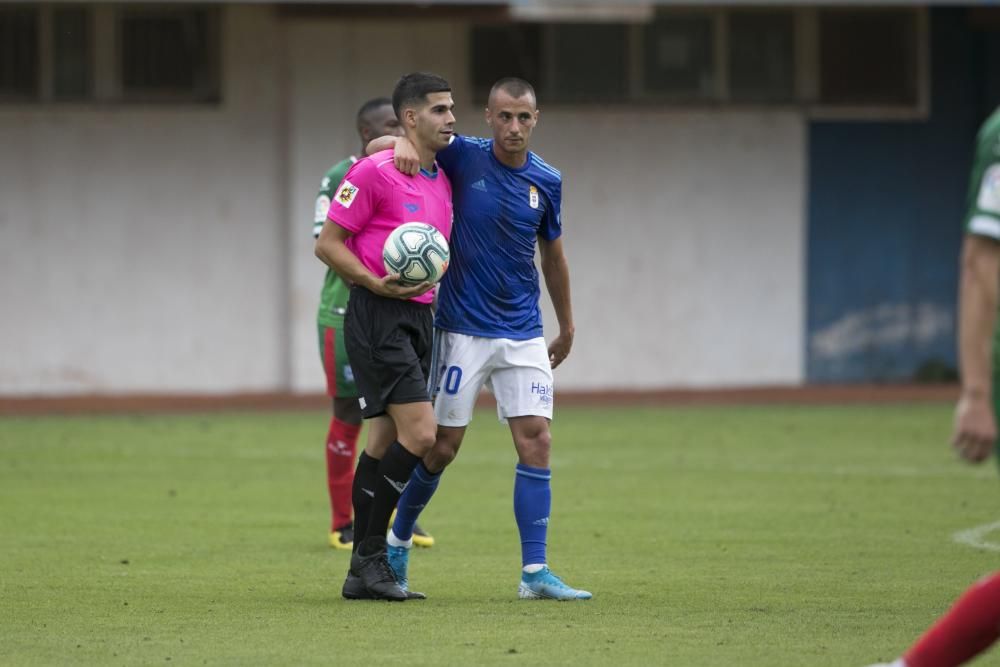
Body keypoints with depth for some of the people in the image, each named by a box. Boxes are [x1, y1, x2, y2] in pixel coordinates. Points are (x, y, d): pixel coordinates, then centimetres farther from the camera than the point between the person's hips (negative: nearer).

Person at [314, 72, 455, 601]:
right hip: (377, 319, -8)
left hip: (417, 318, 8)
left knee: (385, 443, 9)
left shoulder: (442, 180, 15)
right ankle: (370, 556, -9)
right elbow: (327, 243, -9)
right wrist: (377, 283, -20)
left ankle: (363, 573, 12)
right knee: (420, 433, -17)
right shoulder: (374, 172, -10)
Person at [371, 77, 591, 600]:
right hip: (462, 332, -3)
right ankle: (398, 543, 23)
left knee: (536, 441, -7)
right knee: (441, 446, 0)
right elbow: (375, 148, -1)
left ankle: (534, 572, -6)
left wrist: (566, 327, 24)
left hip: (523, 336, 3)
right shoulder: (461, 157, -6)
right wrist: (403, 143, -24)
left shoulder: (546, 181, 4)